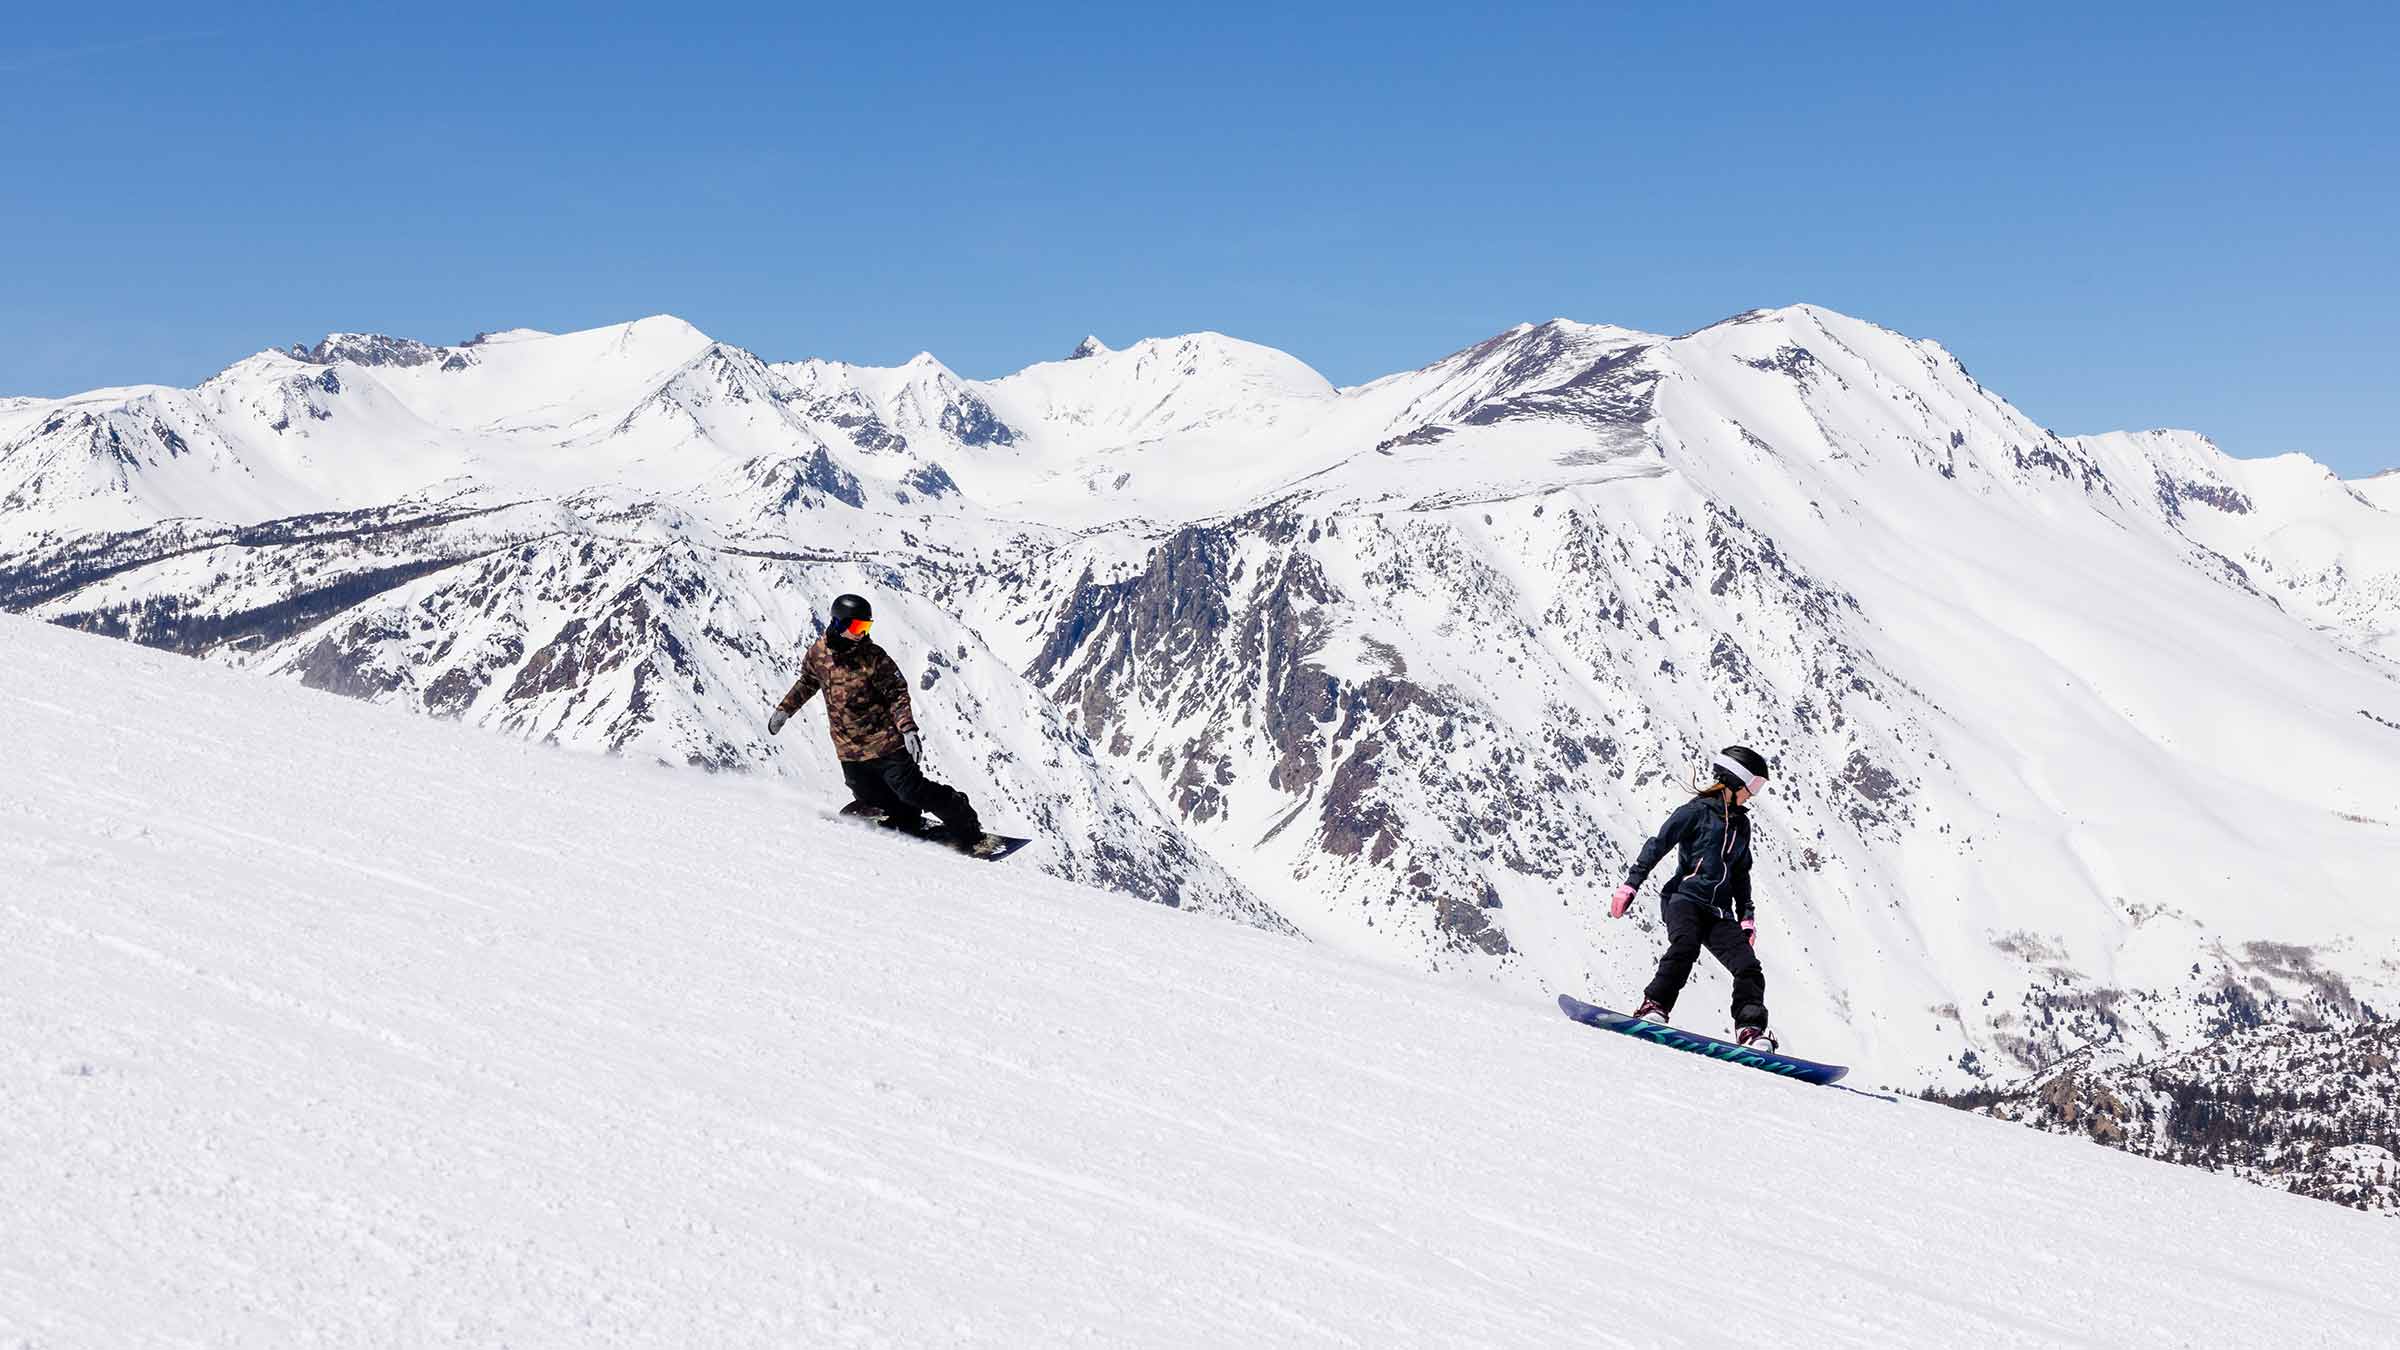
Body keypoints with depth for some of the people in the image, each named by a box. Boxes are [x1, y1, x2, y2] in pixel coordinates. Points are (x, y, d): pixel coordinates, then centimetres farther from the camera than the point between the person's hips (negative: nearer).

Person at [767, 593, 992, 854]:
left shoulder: (873, 657, -11)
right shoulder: (818, 653, 1)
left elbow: (897, 694, -9)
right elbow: (807, 683, 22)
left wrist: (908, 729, -22)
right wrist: (784, 710, 23)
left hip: (884, 743, -4)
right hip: (849, 750, 5)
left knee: (912, 791, -10)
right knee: (873, 800, -3)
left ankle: (967, 830, -1)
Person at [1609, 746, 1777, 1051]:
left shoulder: (1741, 823, 22)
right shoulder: (1698, 810, 1)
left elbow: (1741, 874, 31)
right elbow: (1658, 845, -3)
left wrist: (1747, 916, 22)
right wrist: (1631, 885, -12)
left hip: (1719, 911, 6)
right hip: (1685, 897, -6)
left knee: (1749, 967, -11)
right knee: (1686, 946, -35)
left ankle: (1752, 1031, -9)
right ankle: (1654, 1007, -37)